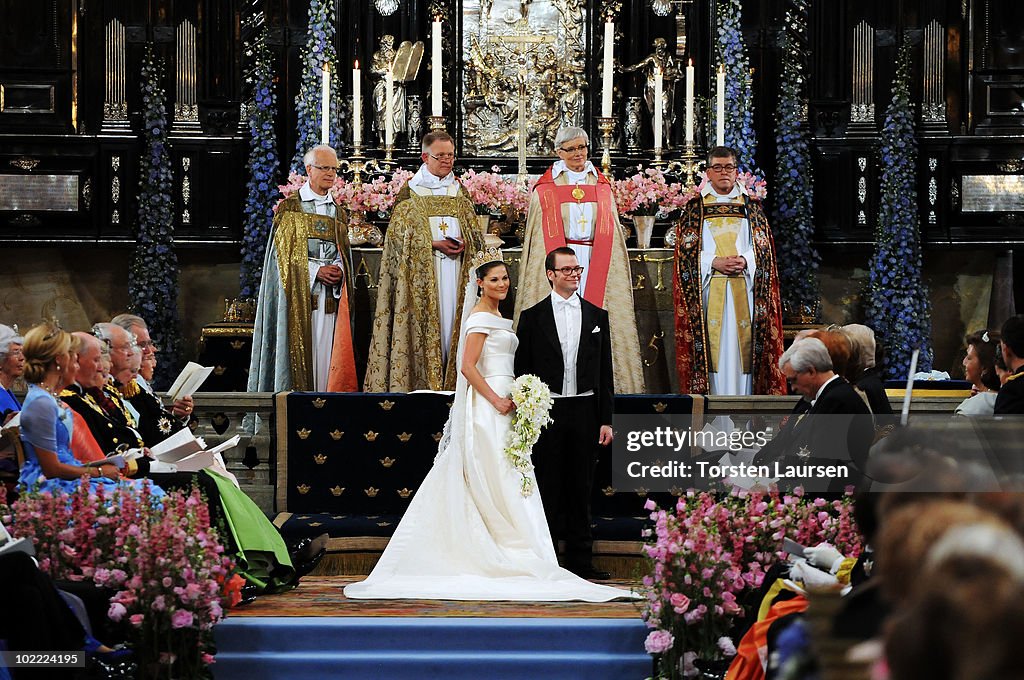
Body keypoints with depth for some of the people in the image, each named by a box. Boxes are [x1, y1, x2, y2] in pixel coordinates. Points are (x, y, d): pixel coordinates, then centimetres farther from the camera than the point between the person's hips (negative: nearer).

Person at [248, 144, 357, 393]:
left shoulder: (338, 213, 17)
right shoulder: (290, 208, 2)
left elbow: (343, 255, 16)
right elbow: (284, 254, -5)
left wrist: (339, 272, -6)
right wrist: (316, 271, -15)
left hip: (330, 296, 4)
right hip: (300, 295, -4)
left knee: (327, 353, -2)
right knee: (302, 351, -9)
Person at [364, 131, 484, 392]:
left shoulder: (460, 194, 16)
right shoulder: (410, 194, 2)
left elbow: (476, 235, 16)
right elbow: (400, 237, -5)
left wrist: (464, 243, -7)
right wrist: (435, 245, -15)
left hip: (455, 274, 4)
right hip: (422, 276, -4)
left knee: (452, 320, -2)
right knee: (427, 325, -9)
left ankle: (452, 380, 0)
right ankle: (425, 381, -8)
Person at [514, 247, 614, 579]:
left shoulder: (597, 316, 10)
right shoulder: (532, 316, 4)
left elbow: (605, 373, 9)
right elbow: (522, 370, 3)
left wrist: (606, 420, 3)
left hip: (585, 411, 2)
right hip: (546, 412, -2)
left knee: (581, 489, 7)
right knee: (547, 489, 1)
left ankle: (580, 560, 12)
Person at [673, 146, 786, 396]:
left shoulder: (751, 207, 13)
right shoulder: (695, 208, 8)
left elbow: (764, 247, 8)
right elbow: (686, 250, 2)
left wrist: (745, 260, -11)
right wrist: (714, 262, -13)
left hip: (744, 288, 1)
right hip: (709, 288, -1)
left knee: (742, 342, -3)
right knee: (712, 343, -6)